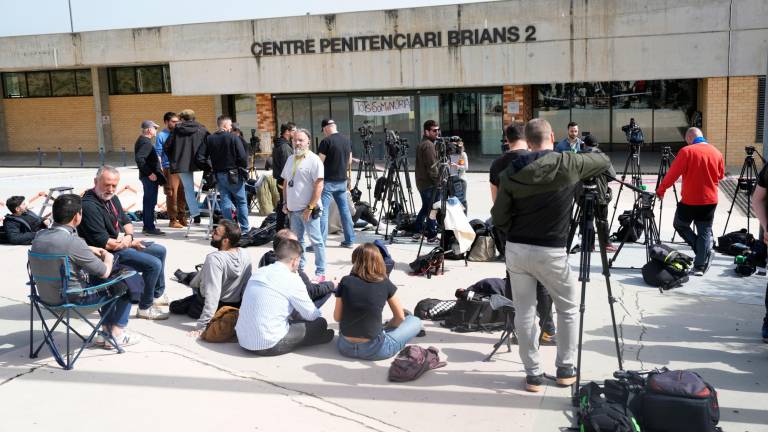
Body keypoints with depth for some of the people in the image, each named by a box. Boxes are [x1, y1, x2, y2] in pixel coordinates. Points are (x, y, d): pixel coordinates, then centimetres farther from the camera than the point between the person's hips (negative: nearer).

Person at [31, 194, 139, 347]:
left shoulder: (39, 236, -4)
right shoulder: (73, 242, -28)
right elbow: (104, 272, -17)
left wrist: (90, 249, 18)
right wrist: (108, 258, 3)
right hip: (73, 297, -8)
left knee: (107, 284, 28)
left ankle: (106, 330, 30)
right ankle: (117, 332, 20)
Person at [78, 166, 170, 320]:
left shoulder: (112, 198, 6)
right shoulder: (89, 206, -25)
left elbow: (126, 222, 17)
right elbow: (105, 243, -28)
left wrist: (129, 237, -7)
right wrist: (132, 243, -14)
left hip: (123, 242, 10)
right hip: (109, 253, -10)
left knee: (160, 251, 18)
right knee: (154, 264, -21)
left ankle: (158, 295, 30)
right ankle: (145, 307, -4)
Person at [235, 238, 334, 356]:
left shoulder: (259, 272, 7)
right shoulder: (292, 279, -13)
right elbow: (311, 315, -3)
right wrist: (318, 312, 21)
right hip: (268, 346, -7)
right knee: (320, 323, 6)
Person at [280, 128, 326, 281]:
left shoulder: (314, 160, -9)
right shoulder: (290, 159, 13)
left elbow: (319, 185, -15)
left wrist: (310, 208, -18)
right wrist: (285, 203, 12)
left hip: (308, 209, -7)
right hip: (293, 208, 7)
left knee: (316, 240, -2)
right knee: (296, 240, 15)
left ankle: (320, 273, 3)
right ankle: (298, 269, 27)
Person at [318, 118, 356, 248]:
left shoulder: (326, 141, -13)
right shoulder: (347, 140, 7)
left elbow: (320, 162, -13)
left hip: (328, 181, -6)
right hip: (342, 180, 7)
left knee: (323, 211, -3)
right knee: (345, 209, 13)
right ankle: (349, 240, 17)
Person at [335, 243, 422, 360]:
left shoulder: (345, 282, -7)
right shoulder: (385, 284, -10)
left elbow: (337, 317, 0)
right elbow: (400, 317, 1)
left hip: (346, 347, 2)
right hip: (373, 350, -1)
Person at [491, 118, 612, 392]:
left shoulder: (511, 173, 0)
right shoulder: (567, 164, -7)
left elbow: (498, 217, 2)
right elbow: (604, 162, 11)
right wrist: (579, 160, 29)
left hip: (516, 249, 3)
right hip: (550, 252, -2)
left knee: (524, 312, 11)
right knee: (569, 309, 18)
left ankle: (533, 374, 17)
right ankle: (565, 369, 25)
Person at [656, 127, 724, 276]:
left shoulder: (686, 151, -12)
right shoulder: (717, 153, 3)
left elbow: (673, 174, -12)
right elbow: (720, 176, 14)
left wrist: (661, 190, -2)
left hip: (689, 200, -4)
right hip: (710, 200, 4)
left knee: (680, 225, 17)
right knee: (705, 232, 10)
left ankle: (703, 251, 1)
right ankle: (700, 266, 8)